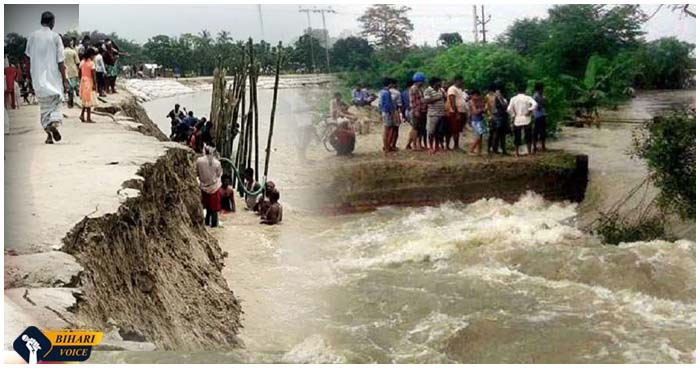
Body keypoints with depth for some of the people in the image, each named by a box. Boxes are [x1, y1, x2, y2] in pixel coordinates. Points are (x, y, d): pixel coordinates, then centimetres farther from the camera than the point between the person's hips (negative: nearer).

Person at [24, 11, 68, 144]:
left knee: (44, 105, 10)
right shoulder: (55, 37, -7)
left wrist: (28, 73, 23)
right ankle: (54, 122, -20)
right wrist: (64, 79, -4)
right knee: (56, 101, 7)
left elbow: (27, 56, 10)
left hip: (38, 78, 3)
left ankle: (49, 134, 7)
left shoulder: (33, 36, 2)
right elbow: (60, 61, -9)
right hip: (53, 77, -3)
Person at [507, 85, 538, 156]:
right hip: (526, 120, -1)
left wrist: (513, 115, 7)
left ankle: (517, 152, 8)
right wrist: (530, 110, -6)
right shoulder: (528, 98, -3)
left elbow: (509, 109, -7)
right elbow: (535, 104, -18)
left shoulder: (513, 99, 1)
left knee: (517, 137, 8)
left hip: (517, 120, 1)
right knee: (528, 137, 8)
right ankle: (529, 152, 7)